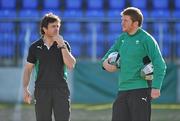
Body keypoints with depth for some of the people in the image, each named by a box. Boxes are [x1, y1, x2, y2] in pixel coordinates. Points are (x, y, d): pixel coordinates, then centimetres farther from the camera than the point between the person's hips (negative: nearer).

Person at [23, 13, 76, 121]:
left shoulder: (64, 45, 4)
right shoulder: (35, 47, 5)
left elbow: (71, 65, -8)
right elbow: (28, 69, 9)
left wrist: (62, 45, -13)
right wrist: (25, 89, -1)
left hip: (61, 89, 0)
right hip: (42, 90, 1)